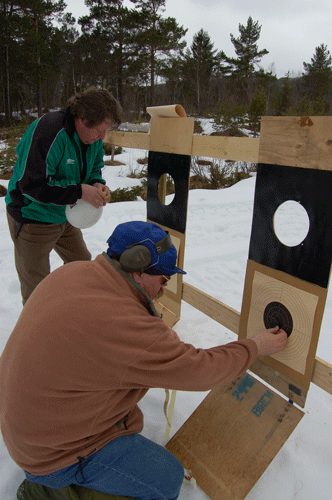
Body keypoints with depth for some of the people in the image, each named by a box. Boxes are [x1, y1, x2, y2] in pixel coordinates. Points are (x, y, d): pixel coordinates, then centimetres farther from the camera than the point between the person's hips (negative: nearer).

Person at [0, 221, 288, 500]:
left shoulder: (73, 273, -9)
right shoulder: (121, 326, -35)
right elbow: (198, 370, -24)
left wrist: (161, 338, 0)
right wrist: (256, 347, -8)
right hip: (55, 454, -8)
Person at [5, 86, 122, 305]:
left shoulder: (93, 136, -5)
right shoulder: (47, 130, -30)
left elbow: (94, 168, 11)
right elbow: (31, 185, -32)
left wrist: (98, 185, -13)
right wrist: (80, 191, -33)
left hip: (65, 216, 8)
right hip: (33, 218, -8)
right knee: (36, 287, 3)